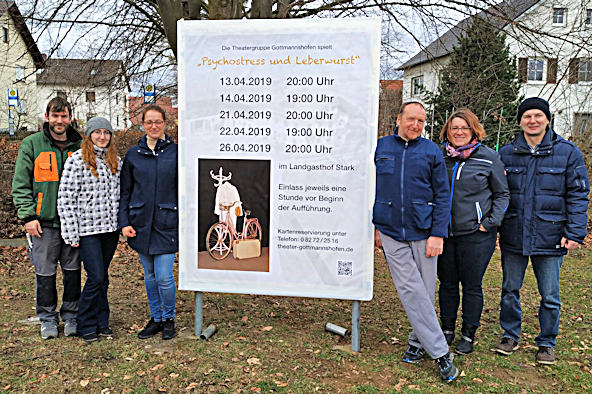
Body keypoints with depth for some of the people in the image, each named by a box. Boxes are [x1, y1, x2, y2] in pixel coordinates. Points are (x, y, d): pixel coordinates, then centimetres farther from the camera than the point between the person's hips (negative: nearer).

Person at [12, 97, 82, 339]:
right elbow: (21, 184, 1)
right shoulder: (32, 144, 2)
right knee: (45, 273, 5)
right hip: (44, 221, -2)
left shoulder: (79, 146, 8)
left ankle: (71, 316, 22)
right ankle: (48, 319, 20)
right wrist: (28, 216, -8)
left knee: (73, 270, 8)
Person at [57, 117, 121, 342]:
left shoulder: (115, 161, 9)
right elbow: (65, 199, -9)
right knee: (96, 277, -6)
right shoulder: (76, 160, -7)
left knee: (103, 276, 12)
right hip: (88, 229, -5)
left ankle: (101, 322, 24)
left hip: (111, 227, 5)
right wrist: (71, 233, -11)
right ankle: (86, 326, 13)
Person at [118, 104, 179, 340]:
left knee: (164, 276, -4)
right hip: (141, 223, 3)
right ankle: (155, 318, 29)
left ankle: (169, 319, 19)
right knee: (149, 274, 13)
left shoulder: (176, 152, 0)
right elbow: (125, 192, 9)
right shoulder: (133, 154, 7)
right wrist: (124, 222, 1)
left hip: (167, 223, -3)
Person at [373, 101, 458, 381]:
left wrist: (438, 234, -5)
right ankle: (440, 351, 6)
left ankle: (418, 341, 27)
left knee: (425, 290, 7)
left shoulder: (431, 151, 4)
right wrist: (375, 225, 7)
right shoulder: (381, 148, 7)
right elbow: (372, 189, 11)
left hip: (423, 232, 0)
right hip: (391, 233, 0)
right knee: (411, 290, -3)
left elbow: (442, 195, 3)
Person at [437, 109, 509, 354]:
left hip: (476, 234, -3)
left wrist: (490, 223, -7)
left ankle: (469, 334, 22)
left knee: (472, 285, 6)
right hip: (444, 232, 3)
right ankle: (447, 329, 28)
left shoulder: (489, 158, -2)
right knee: (447, 283, 12)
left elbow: (502, 194, 3)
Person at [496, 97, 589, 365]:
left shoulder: (568, 152, -1)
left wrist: (575, 232, -7)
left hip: (550, 237, -2)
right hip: (513, 236, 2)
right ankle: (510, 335, 31)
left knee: (550, 296, 9)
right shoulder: (506, 153, 5)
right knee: (510, 290, 13)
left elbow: (578, 195, -1)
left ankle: (546, 343, 27)